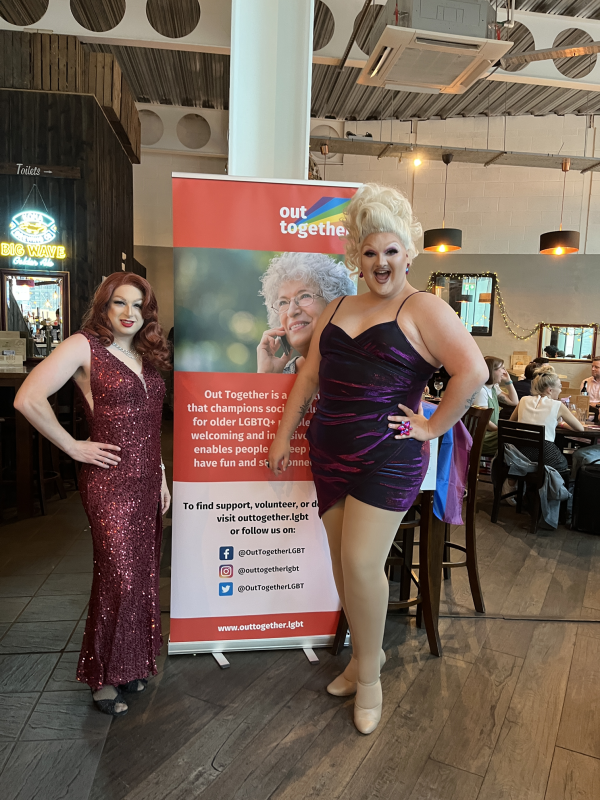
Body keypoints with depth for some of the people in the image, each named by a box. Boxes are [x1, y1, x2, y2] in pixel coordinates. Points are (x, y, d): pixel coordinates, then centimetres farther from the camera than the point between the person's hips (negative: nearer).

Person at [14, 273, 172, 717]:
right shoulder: (84, 346, -8)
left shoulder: (147, 357, 13)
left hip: (147, 482, 7)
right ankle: (105, 677, 21)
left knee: (144, 575, 13)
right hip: (110, 483, -7)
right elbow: (29, 399, -18)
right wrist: (74, 447, -12)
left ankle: (131, 663, 33)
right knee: (119, 578, -1)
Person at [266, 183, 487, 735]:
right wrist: (284, 435, 14)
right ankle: (367, 653, 34)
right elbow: (309, 375, 16)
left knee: (361, 562, -7)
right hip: (331, 454, 6)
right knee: (342, 562, 12)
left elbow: (473, 371, -16)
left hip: (388, 456, -6)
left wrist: (433, 426, -13)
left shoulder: (423, 309, -5)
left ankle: (368, 676, 18)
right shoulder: (339, 309, 14)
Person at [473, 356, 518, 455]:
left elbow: (514, 401, 19)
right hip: (481, 437, -10)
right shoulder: (481, 390, -17)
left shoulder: (493, 388, 14)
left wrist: (508, 382, 12)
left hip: (492, 432, 10)